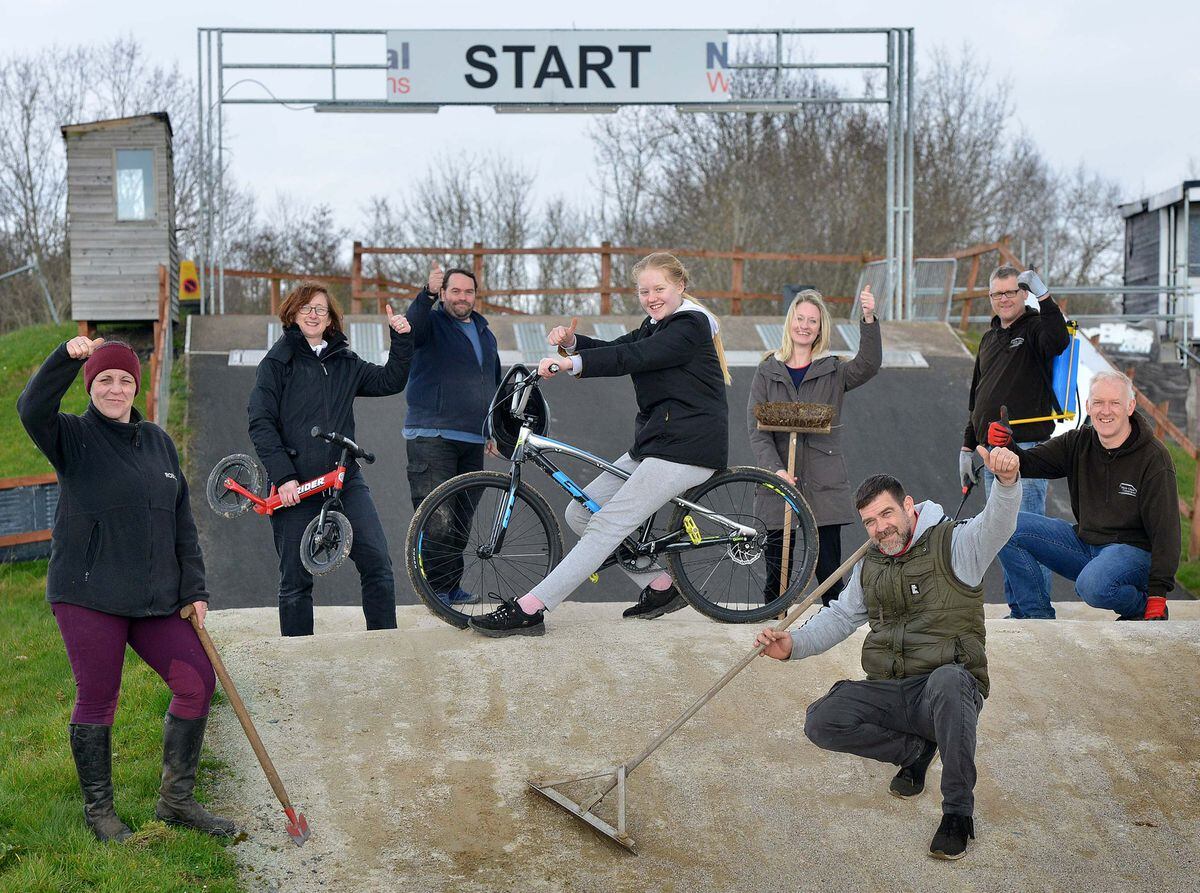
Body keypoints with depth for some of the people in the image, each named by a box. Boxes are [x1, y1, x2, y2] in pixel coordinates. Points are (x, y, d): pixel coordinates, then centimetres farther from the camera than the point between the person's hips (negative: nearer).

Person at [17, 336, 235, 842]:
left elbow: (181, 521, 14)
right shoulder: (74, 437, -2)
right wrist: (68, 357, -37)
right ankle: (98, 809, 23)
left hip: (155, 598, 5)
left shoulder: (158, 441, 12)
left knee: (198, 682, 3)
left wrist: (194, 589, 9)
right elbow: (32, 410, -25)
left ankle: (176, 801, 19)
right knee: (97, 701, 2)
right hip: (87, 596, -5)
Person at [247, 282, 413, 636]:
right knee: (296, 579, 3)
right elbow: (260, 424, -5)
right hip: (295, 486, -3)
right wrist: (283, 477, -14)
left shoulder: (345, 363, 15)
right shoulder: (278, 361, 2)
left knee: (377, 561, -8)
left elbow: (390, 380, 13)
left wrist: (401, 339, -2)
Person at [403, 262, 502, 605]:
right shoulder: (432, 323, 1)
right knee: (437, 519, -11)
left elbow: (493, 386, 29)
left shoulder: (485, 334, 20)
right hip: (431, 438, -6)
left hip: (473, 442, 6)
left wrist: (493, 431, 25)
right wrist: (428, 293, -41)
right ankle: (437, 588, -5)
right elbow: (412, 325, -25)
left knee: (462, 518, 10)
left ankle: (452, 586, 18)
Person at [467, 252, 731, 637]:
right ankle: (660, 588, 12)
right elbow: (615, 349, 12)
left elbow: (631, 357, -26)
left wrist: (570, 363, -36)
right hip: (653, 443, 10)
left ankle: (528, 610, -22)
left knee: (608, 524, -17)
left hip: (687, 447, -10)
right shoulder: (656, 325, 21)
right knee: (580, 513, 7)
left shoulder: (690, 325, -11)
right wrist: (572, 341, -8)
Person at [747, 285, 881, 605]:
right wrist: (775, 470, -14)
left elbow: (868, 365, -13)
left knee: (829, 573, -2)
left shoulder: (833, 371, 8)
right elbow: (756, 430, 1)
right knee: (776, 577, 4)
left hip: (824, 487, -1)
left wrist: (869, 319, -28)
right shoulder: (767, 372, 10)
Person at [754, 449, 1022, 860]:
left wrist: (1006, 481, -46)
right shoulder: (869, 566, 16)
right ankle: (917, 749, 4)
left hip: (948, 687, -5)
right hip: (887, 694, 5)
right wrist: (794, 645, 4)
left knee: (947, 679, -42)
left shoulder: (953, 543, -4)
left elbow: (995, 526, -24)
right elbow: (840, 616, 22)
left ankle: (958, 814, -26)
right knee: (821, 722, -19)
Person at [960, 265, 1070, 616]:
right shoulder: (989, 338, 21)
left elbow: (1059, 341, -27)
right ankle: (1017, 610, 16)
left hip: (1026, 448, -7)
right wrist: (967, 446, 23)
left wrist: (1043, 296, -28)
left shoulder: (1036, 327, 0)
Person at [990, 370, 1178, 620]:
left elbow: (1165, 529, -16)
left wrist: (1158, 594, -22)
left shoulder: (1153, 457, -14)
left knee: (1093, 586, -38)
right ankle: (1037, 615, 1)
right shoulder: (1078, 443, 2)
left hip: (1133, 550, -6)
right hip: (1083, 541, 6)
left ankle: (1141, 606, -3)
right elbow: (1029, 463, 0)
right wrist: (1005, 446, -26)